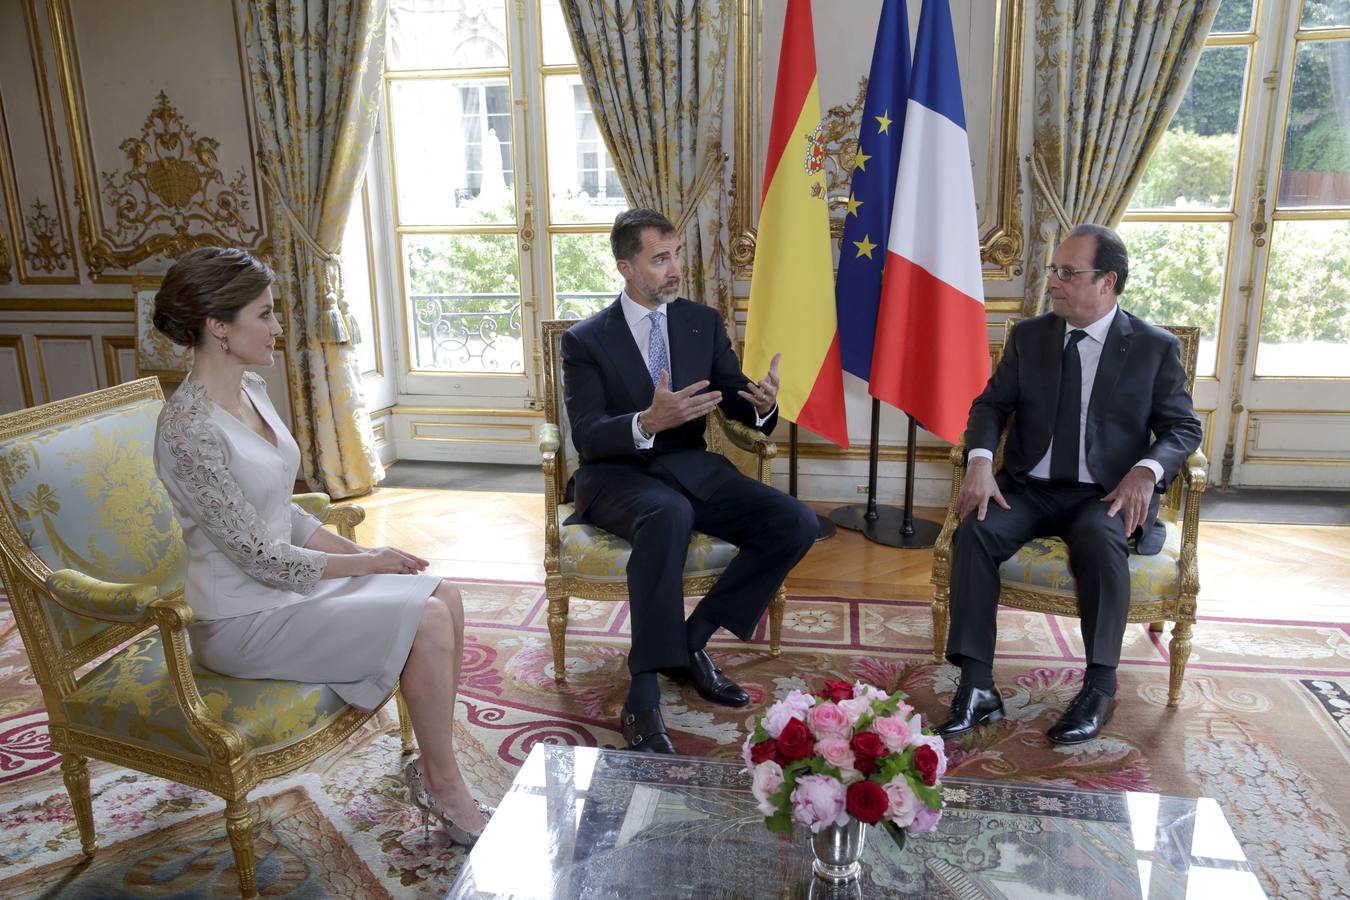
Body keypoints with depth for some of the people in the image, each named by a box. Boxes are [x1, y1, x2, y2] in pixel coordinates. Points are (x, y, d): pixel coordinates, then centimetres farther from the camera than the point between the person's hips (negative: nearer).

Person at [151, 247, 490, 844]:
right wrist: (365, 563, -11)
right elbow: (261, 556, -21)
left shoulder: (251, 390, 5)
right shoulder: (190, 428, -23)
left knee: (445, 596, -6)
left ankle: (432, 767, 7)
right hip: (243, 618, -8)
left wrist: (360, 550, 0)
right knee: (428, 620, -19)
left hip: (288, 573, 9)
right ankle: (443, 788, 2)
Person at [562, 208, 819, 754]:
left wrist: (763, 404, -20)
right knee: (669, 515, -40)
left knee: (796, 523, -17)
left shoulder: (704, 324, 8)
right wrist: (648, 423, -34)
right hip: (617, 475, -4)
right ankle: (643, 699, -35)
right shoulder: (586, 340, -3)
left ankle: (691, 640, -7)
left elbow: (735, 400, 6)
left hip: (691, 468, 5)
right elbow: (586, 437, -13)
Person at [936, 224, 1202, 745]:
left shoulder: (1156, 347, 4)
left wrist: (1146, 470, -19)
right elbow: (991, 405, 6)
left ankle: (1099, 689, -22)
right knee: (975, 530, -28)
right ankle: (976, 687, -26)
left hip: (1107, 494, -2)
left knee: (1098, 538, -36)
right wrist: (980, 461, -15)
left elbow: (1183, 427, 4)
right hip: (1029, 488, 2)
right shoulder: (1028, 336, 10)